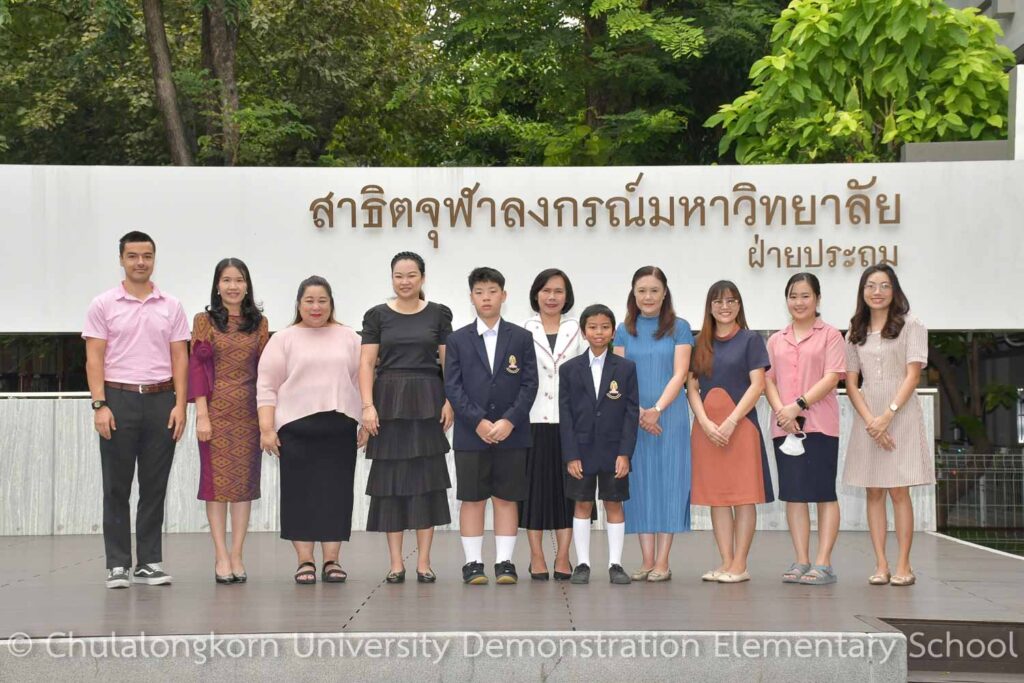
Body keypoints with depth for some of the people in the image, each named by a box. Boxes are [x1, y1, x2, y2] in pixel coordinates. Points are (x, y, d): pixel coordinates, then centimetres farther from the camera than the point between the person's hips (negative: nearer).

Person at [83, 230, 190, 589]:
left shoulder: (171, 306, 7)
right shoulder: (103, 305, 2)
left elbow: (180, 358, 6)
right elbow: (94, 358, -2)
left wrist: (180, 405, -4)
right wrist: (99, 405, -12)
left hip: (160, 401, 2)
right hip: (118, 399, -2)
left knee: (154, 488, 6)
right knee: (117, 488, 2)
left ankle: (150, 562, 13)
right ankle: (117, 565, 8)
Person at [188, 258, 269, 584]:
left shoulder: (259, 323, 9)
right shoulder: (204, 321, 2)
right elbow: (196, 367, -3)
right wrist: (202, 415, -10)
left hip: (249, 411, 3)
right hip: (217, 409, -2)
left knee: (245, 480, 3)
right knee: (217, 478, -1)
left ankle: (237, 554, 9)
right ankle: (221, 555, 2)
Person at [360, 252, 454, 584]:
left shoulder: (439, 314, 5)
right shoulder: (377, 315, 4)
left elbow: (449, 361, 3)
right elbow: (366, 363, 0)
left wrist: (449, 402, -8)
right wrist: (367, 405, -10)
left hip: (426, 402, 0)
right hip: (389, 401, 0)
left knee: (427, 478, 1)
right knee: (390, 479, 2)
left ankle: (424, 561, 7)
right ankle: (396, 562, 9)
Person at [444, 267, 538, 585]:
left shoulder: (521, 337, 6)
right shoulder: (458, 339, 6)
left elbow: (530, 384, 0)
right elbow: (452, 386, -1)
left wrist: (509, 421, -12)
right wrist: (478, 422, -11)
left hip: (511, 432, 0)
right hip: (471, 434, 0)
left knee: (506, 498, 3)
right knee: (472, 499, 3)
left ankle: (504, 562, 10)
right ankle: (473, 562, 9)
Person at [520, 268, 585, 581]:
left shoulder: (576, 330, 10)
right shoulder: (523, 331, 5)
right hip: (533, 420, -1)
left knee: (567, 486, 3)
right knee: (534, 485, 1)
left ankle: (563, 557, 8)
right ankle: (537, 557, 8)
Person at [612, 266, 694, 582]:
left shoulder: (679, 328, 4)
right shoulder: (624, 331, 10)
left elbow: (679, 374, -4)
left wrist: (657, 409, -16)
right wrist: (637, 412, -12)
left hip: (670, 416, -2)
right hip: (633, 419, 2)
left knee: (668, 481, -2)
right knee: (640, 484, 3)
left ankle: (662, 562, 2)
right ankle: (646, 560, 7)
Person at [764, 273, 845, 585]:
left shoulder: (830, 335, 3)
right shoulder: (776, 340, 16)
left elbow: (832, 377, -7)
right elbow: (768, 379, 9)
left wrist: (799, 405, -17)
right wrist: (781, 410, -9)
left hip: (820, 424, -4)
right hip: (785, 427, 4)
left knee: (823, 492, -2)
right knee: (794, 493, 5)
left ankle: (823, 563, -1)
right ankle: (801, 561, 9)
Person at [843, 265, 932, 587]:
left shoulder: (910, 326, 2)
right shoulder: (856, 333, 12)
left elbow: (913, 375, -5)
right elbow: (851, 383, 6)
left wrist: (888, 415, -14)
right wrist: (870, 421, -8)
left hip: (900, 413, -3)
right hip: (867, 416, 4)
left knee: (898, 490, -6)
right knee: (874, 492, 2)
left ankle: (903, 565, -1)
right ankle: (881, 565, 4)